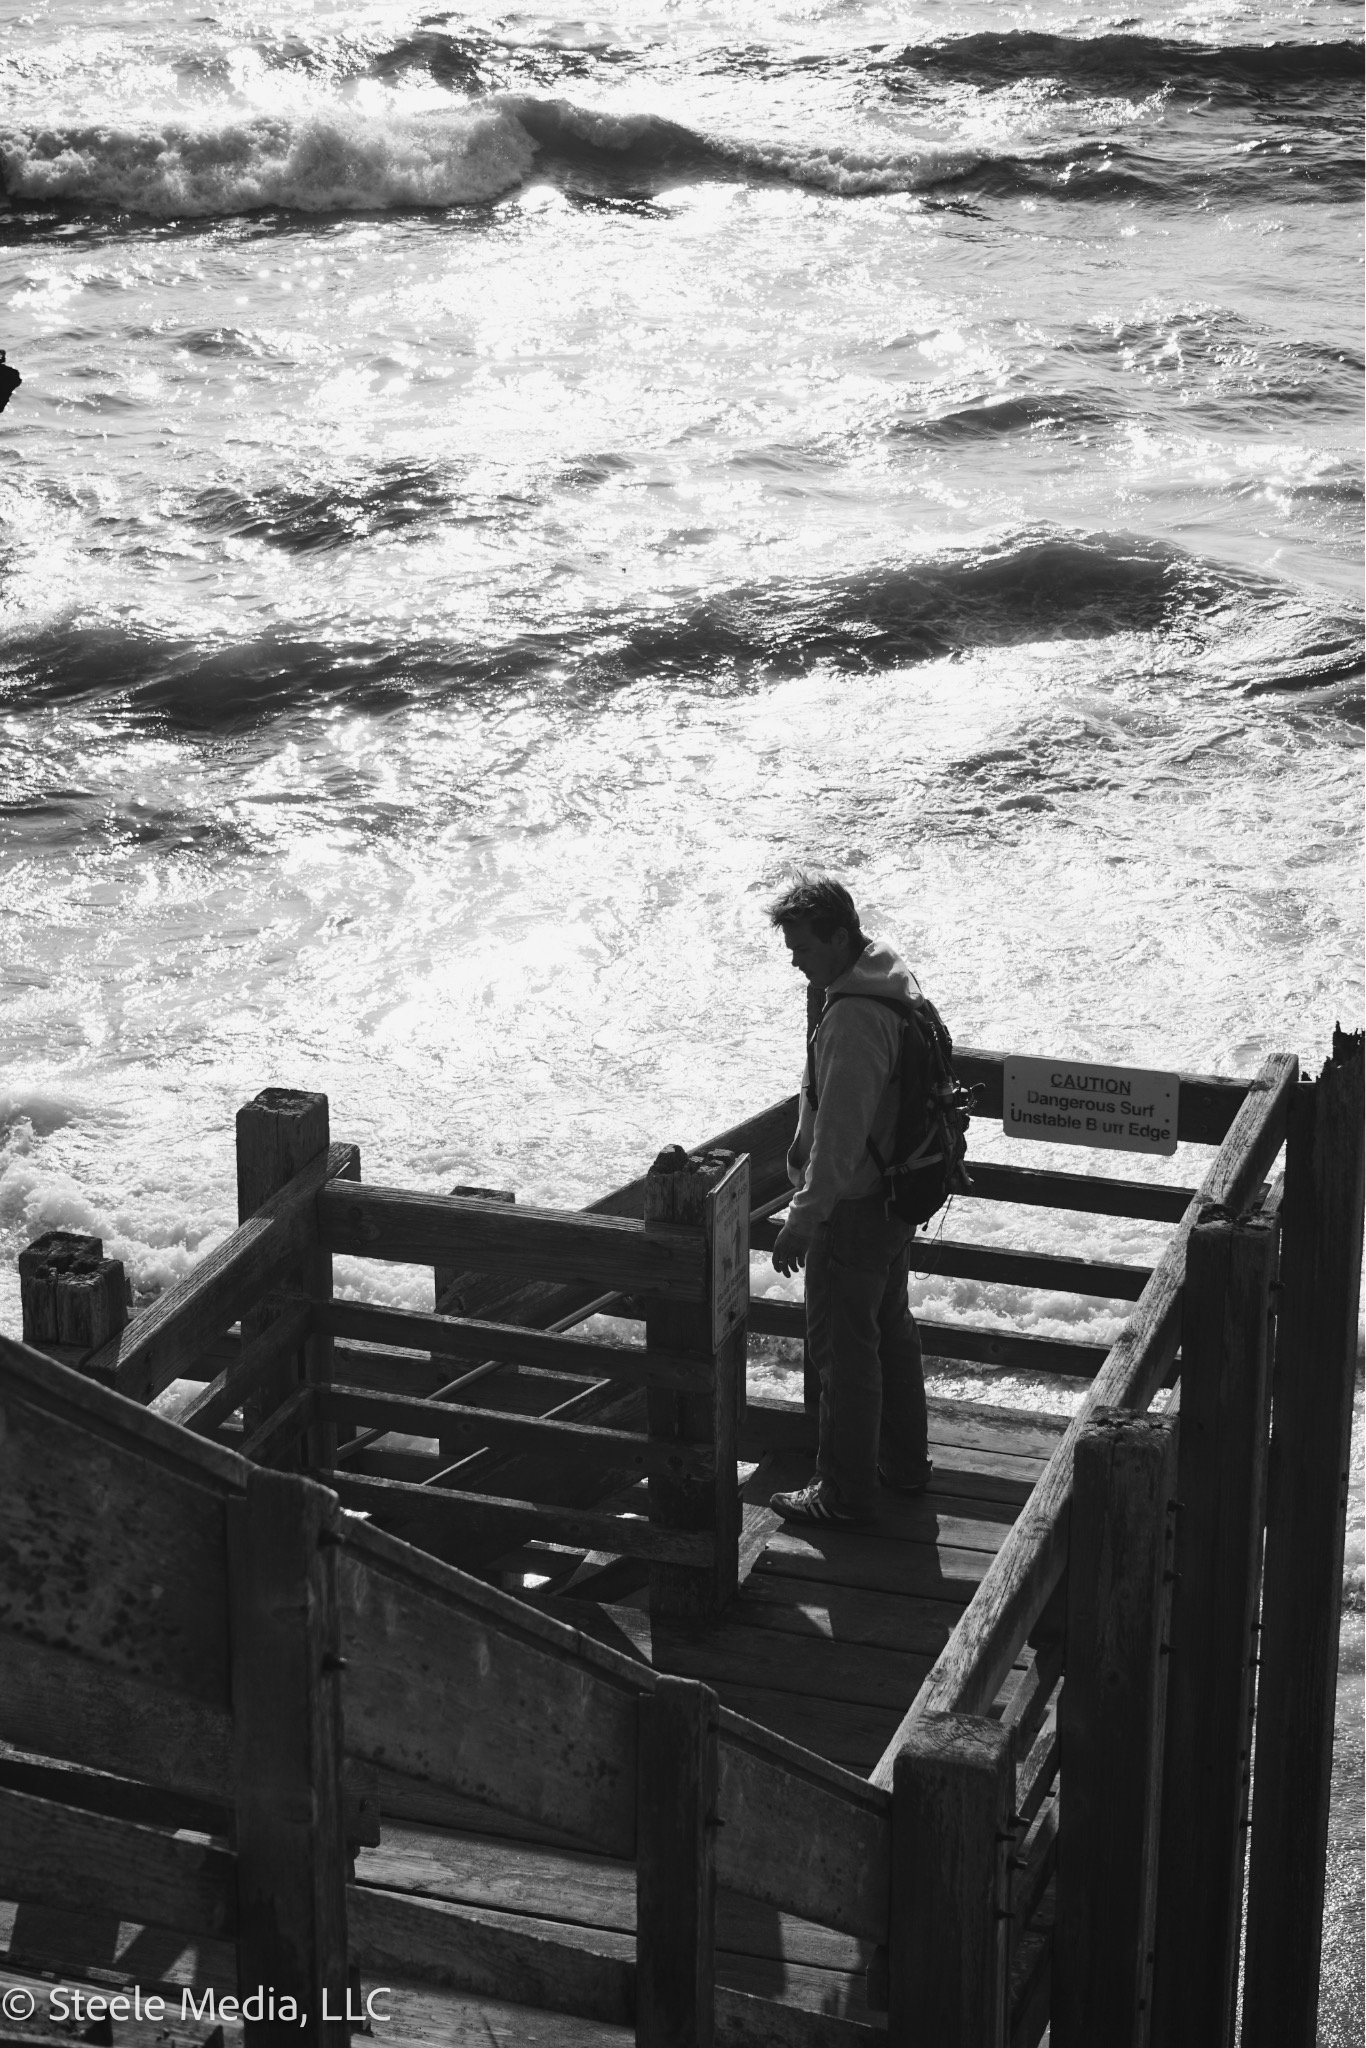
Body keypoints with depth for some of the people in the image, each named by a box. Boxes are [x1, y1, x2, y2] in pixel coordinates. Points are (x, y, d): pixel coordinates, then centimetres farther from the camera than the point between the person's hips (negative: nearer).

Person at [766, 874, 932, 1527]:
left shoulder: (853, 1019, -27)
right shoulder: (897, 980, 5)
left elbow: (839, 1136, -28)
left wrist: (803, 1220, -23)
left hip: (853, 1205, -10)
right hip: (898, 1195, 10)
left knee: (843, 1348, 1)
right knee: (891, 1328, 22)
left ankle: (846, 1492, 10)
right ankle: (903, 1462, 35)